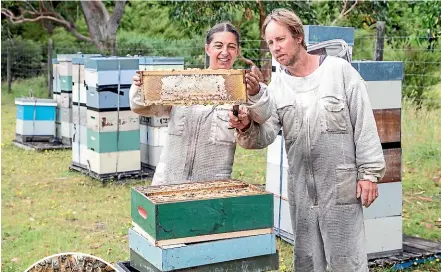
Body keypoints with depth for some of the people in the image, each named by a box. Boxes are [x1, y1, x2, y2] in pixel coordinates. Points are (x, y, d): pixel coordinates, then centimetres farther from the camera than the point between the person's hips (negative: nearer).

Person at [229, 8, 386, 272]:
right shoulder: (276, 87, 4)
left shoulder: (339, 70, -5)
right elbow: (265, 135, -5)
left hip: (342, 184, -4)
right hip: (301, 189, 4)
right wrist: (247, 129, -27)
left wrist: (369, 172, -9)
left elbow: (364, 123, -6)